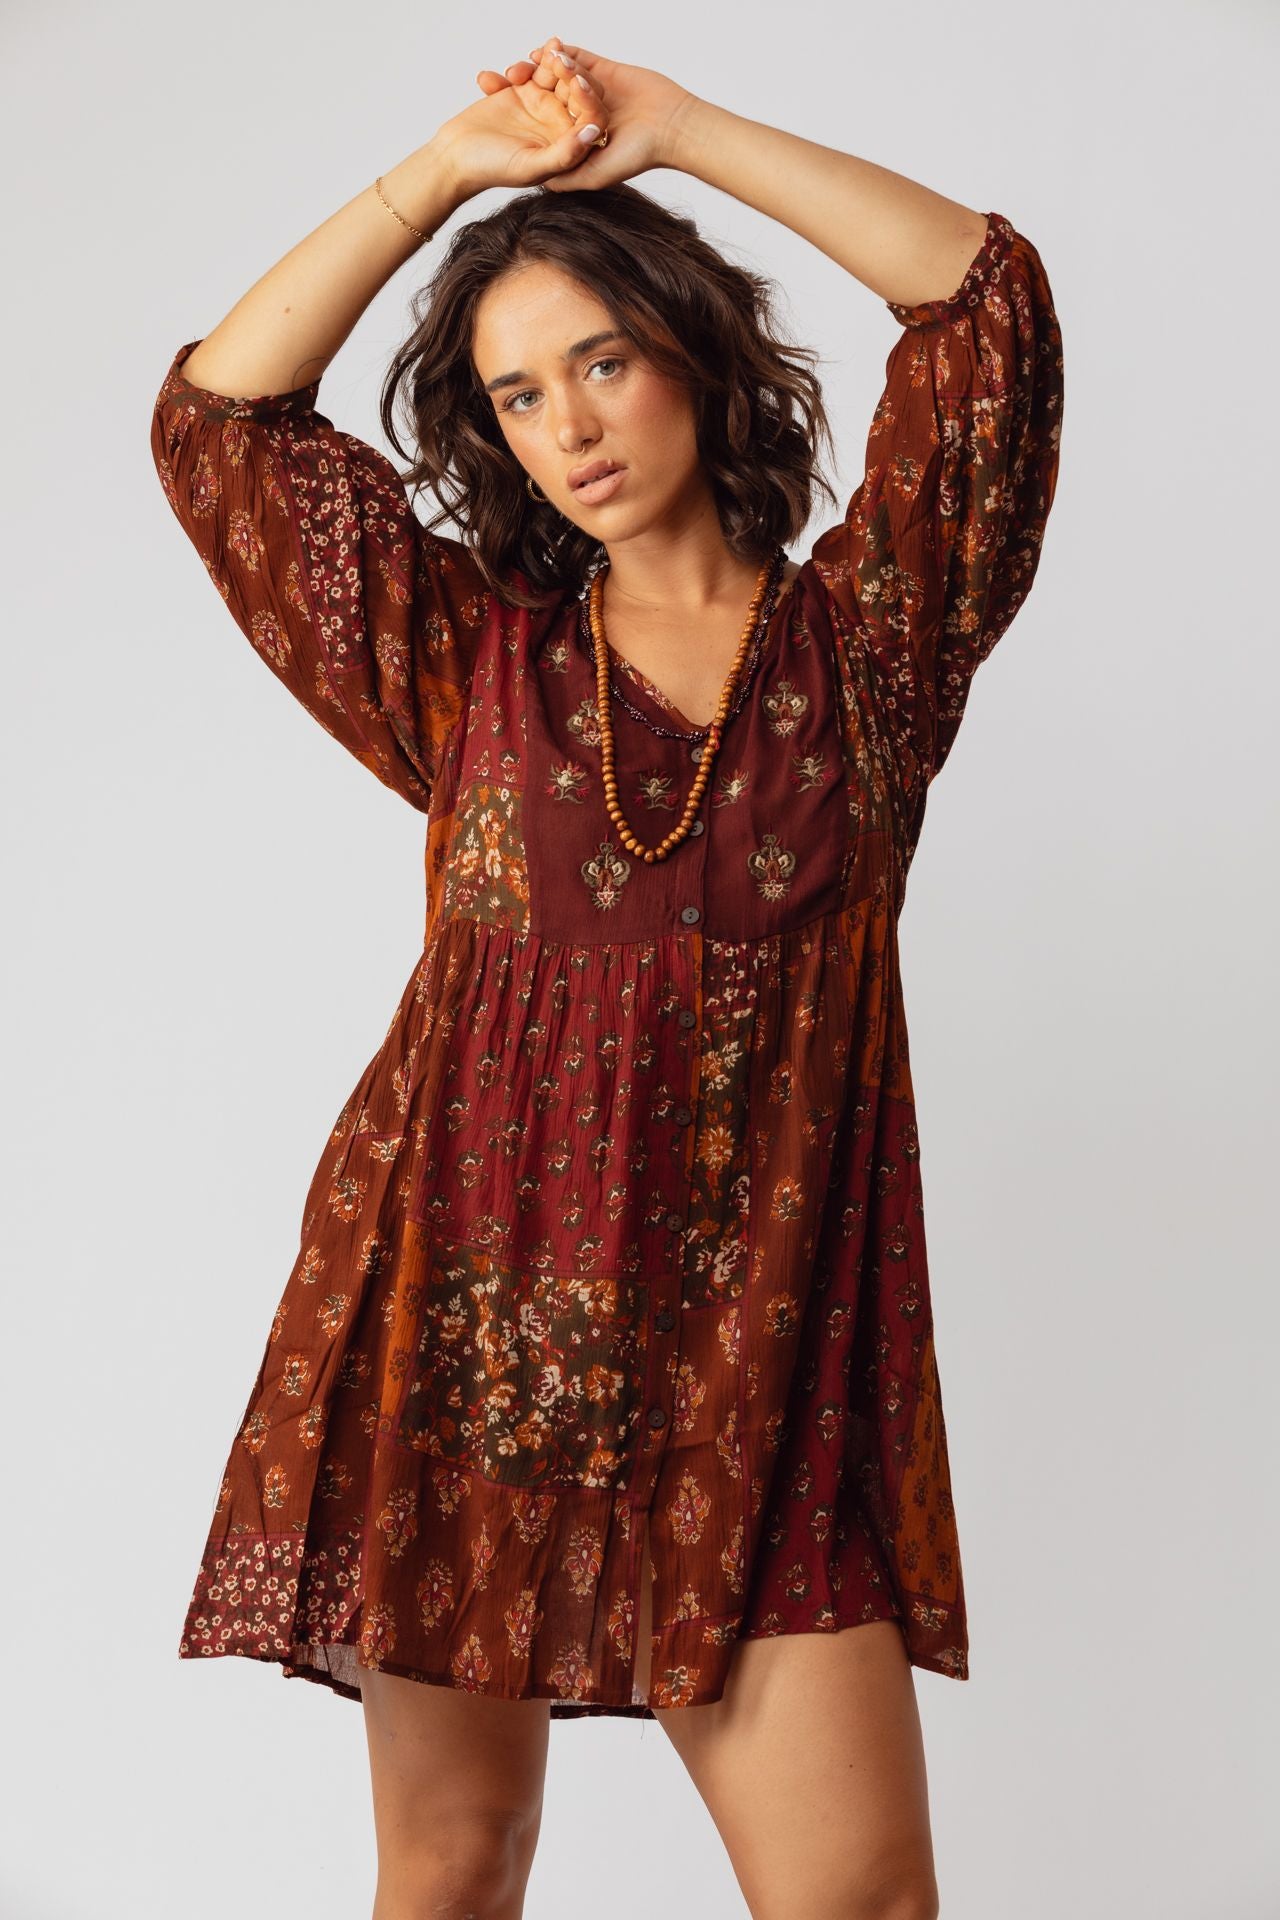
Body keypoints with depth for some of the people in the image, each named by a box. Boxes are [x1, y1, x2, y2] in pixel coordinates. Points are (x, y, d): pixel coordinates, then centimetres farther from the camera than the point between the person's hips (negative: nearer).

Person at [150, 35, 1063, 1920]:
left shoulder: (859, 638, 9)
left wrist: (674, 125, 4)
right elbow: (215, 414, 9)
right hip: (459, 1310, 1)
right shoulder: (474, 655, 11)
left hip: (755, 1343, -1)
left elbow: (988, 299, 3)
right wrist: (448, 165, 7)